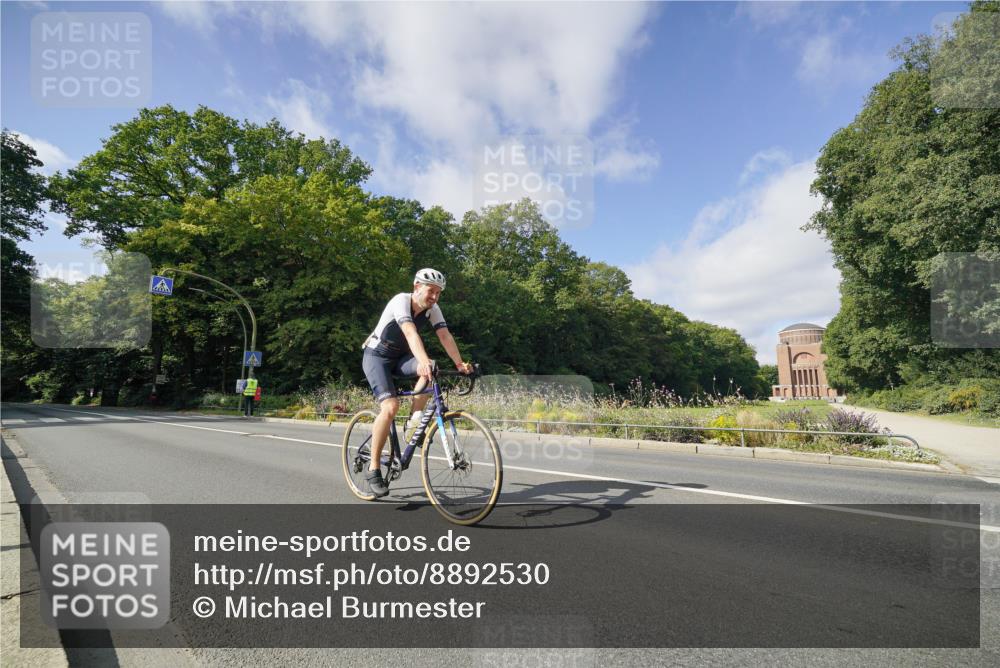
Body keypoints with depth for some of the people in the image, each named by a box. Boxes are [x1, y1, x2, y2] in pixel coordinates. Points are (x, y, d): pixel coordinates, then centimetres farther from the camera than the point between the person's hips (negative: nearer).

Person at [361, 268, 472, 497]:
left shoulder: (433, 309, -7)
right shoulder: (401, 301, -25)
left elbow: (445, 335, -18)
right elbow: (411, 333, -42)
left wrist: (460, 363, -32)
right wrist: (424, 362, -57)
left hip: (400, 357, 5)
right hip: (377, 356, -5)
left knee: (429, 369, -27)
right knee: (390, 406, -24)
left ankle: (415, 420, -9)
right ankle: (373, 469, -11)